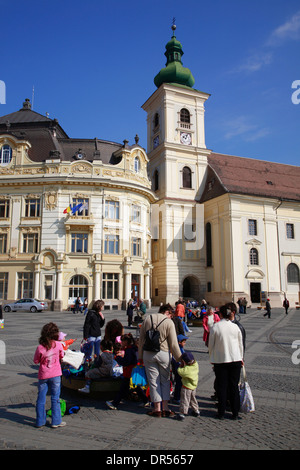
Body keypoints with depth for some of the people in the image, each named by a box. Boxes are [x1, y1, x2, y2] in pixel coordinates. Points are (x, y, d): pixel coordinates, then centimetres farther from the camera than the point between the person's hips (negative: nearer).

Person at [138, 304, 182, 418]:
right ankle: (165, 408, 16)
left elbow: (141, 339, 6)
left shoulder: (147, 318, 3)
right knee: (165, 380, 13)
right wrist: (180, 359, 2)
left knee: (153, 381, 9)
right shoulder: (169, 322, -7)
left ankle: (157, 408, 13)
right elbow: (173, 344, -8)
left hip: (148, 353, 2)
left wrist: (140, 356, 13)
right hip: (163, 353, -2)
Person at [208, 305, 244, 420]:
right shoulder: (235, 326, -1)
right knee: (234, 386, 10)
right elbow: (240, 344, 9)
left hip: (220, 361, -2)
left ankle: (221, 413, 14)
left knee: (221, 386, 7)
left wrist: (212, 359, 11)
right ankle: (235, 413, 18)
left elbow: (211, 345, -2)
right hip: (235, 360, 2)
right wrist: (241, 358, 23)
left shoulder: (215, 327, -9)